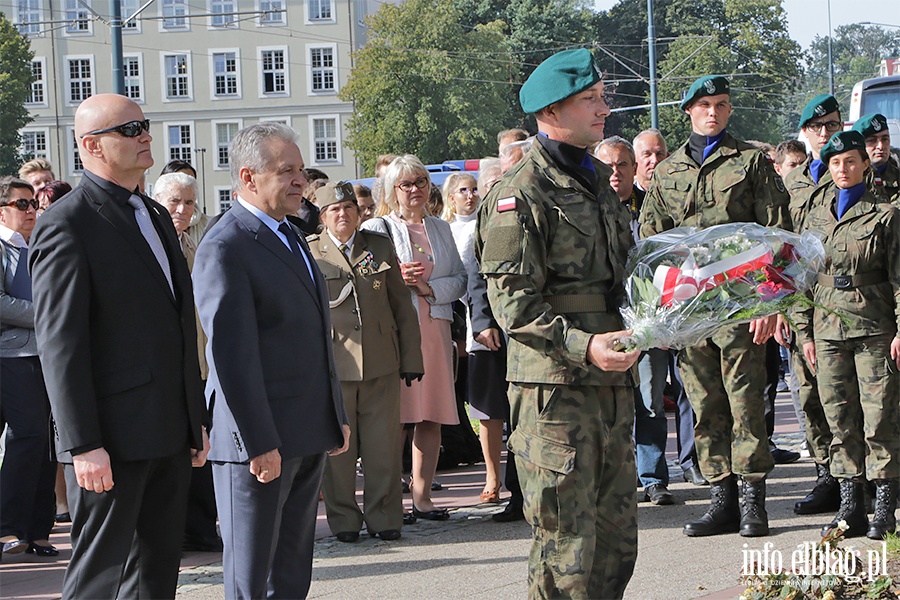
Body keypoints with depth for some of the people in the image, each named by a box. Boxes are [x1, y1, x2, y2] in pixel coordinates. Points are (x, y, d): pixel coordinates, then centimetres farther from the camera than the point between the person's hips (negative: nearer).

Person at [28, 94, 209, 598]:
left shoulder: (157, 216, 16)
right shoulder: (66, 225, -11)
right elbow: (60, 344, -16)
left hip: (169, 434, 8)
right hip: (112, 436, -8)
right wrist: (83, 445, -20)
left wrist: (196, 419, 18)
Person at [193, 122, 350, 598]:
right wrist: (259, 443, -22)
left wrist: (337, 416, 19)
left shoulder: (290, 236, 16)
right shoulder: (224, 247, -15)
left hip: (309, 434, 9)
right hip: (261, 437, -9)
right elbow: (232, 354, -19)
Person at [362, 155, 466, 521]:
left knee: (432, 415, 2)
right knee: (394, 414, -9)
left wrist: (428, 287, -6)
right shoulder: (376, 229, 6)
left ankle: (422, 495, 7)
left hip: (435, 329, 4)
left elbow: (460, 280, 12)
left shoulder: (441, 230, 19)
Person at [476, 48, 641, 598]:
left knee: (618, 535, 13)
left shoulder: (597, 182, 18)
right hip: (555, 387, -8)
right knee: (567, 543, -5)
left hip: (612, 383, 8)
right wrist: (581, 345, -27)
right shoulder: (522, 193, -10)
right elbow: (514, 304, -17)